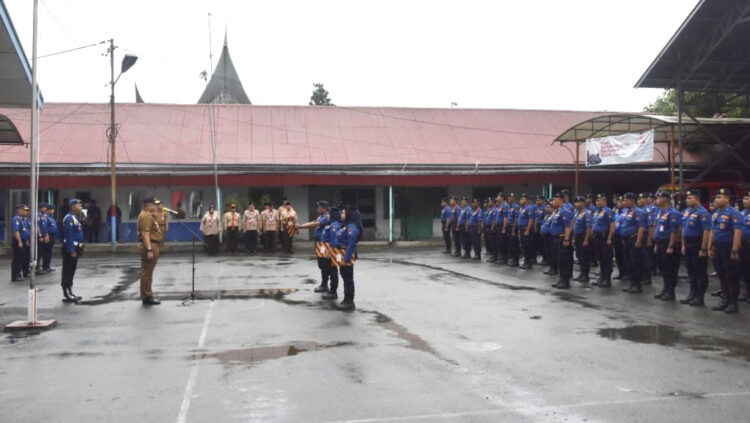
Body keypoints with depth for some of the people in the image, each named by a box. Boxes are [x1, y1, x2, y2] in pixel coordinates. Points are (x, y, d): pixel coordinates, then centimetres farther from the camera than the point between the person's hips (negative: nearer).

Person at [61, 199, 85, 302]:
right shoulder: (69, 218, -17)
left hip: (74, 248, 10)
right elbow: (68, 236, -23)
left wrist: (81, 246, 16)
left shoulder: (74, 218, 16)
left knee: (71, 271, 15)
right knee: (68, 272, -5)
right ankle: (66, 295, -2)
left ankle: (69, 293, 22)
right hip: (70, 249, -10)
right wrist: (71, 250, -25)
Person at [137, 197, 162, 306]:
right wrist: (149, 250, -27)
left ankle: (147, 296, 21)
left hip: (152, 246, 11)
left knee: (147, 272, 14)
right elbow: (145, 233, -24)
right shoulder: (146, 216, -15)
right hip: (150, 246, -11)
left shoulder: (149, 215, 18)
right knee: (147, 272, -6)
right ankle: (147, 297, -3)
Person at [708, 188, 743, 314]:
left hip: (728, 248, -8)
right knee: (722, 277, 13)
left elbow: (737, 232, -18)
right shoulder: (715, 214, 13)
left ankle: (733, 303, 6)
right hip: (717, 248, 8)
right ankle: (725, 301, 22)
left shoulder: (734, 213, -12)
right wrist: (710, 248, 13)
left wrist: (734, 251, -22)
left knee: (732, 277, 0)